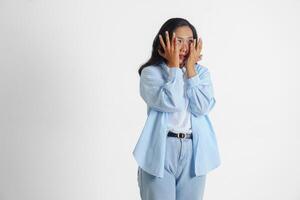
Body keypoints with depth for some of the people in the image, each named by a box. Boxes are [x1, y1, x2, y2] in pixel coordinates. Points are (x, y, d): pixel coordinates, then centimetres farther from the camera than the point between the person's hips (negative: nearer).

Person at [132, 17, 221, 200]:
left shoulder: (201, 72, 8)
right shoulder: (151, 72, -2)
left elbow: (202, 108, -9)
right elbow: (171, 103, -18)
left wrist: (190, 68, -7)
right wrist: (173, 66, -11)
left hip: (193, 152, 3)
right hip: (161, 151, -3)